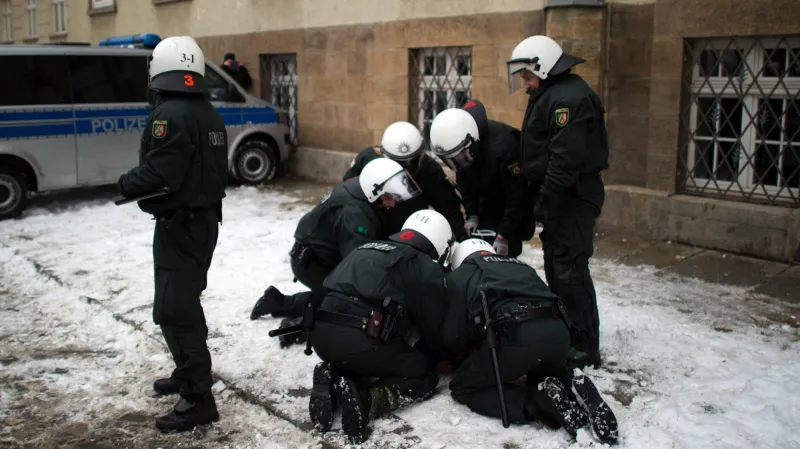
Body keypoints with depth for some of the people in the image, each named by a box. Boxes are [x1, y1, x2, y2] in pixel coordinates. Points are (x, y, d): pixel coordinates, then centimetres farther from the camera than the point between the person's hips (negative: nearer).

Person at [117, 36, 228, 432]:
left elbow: (156, 173, -24)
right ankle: (189, 373, 35)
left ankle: (198, 398, -4)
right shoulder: (209, 115, 10)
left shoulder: (170, 114, -18)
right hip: (205, 218, 10)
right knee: (186, 302, 22)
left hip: (178, 224, -10)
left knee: (173, 310, -6)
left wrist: (126, 184, -6)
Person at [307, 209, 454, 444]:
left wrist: (406, 351, 42)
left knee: (389, 355, 32)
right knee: (425, 375, 13)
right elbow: (434, 328, 13)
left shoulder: (368, 250, 27)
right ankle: (366, 398, -12)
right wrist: (451, 357, 33)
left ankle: (333, 378, 4)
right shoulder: (426, 268, 6)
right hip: (360, 341, -7)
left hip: (321, 334, 7)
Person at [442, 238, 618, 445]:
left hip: (514, 335, -6)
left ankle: (539, 401, -5)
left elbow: (453, 335, 15)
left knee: (463, 387, 14)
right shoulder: (519, 266, 36)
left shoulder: (460, 275, 21)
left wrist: (470, 353, 38)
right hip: (558, 331, 6)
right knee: (544, 373, 38)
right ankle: (572, 388, 4)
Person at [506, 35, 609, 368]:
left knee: (570, 272, -7)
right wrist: (545, 203, 18)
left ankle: (585, 349, 3)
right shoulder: (553, 95, 17)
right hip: (563, 198, 11)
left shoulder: (568, 98, -18)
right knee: (557, 269, 17)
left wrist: (546, 201, -22)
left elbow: (566, 158, -25)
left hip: (572, 200, -11)